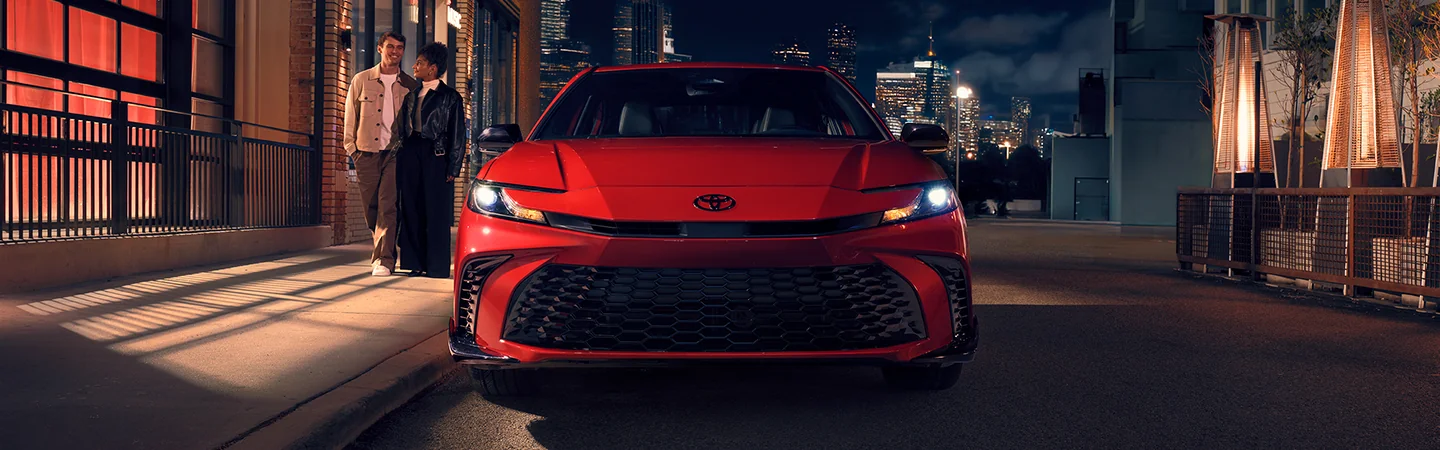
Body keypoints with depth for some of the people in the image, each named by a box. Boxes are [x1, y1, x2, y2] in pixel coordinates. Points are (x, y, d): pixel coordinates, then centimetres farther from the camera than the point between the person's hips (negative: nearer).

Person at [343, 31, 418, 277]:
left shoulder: (410, 86, 8)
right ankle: (381, 250, 25)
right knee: (371, 207, 6)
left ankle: (384, 260, -15)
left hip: (396, 153, -2)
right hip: (367, 152, 2)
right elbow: (350, 116, 11)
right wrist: (351, 146, 4)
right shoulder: (361, 80, 9)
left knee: (388, 205, -12)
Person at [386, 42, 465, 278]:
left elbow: (457, 136, -3)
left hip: (436, 156, -6)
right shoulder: (412, 95, 16)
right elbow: (401, 129, 16)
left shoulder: (450, 97, -1)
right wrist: (400, 157, 7)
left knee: (437, 212, -2)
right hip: (411, 155, 6)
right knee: (412, 210, 6)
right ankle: (415, 263, 13)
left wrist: (453, 168, -9)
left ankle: (437, 266, 3)